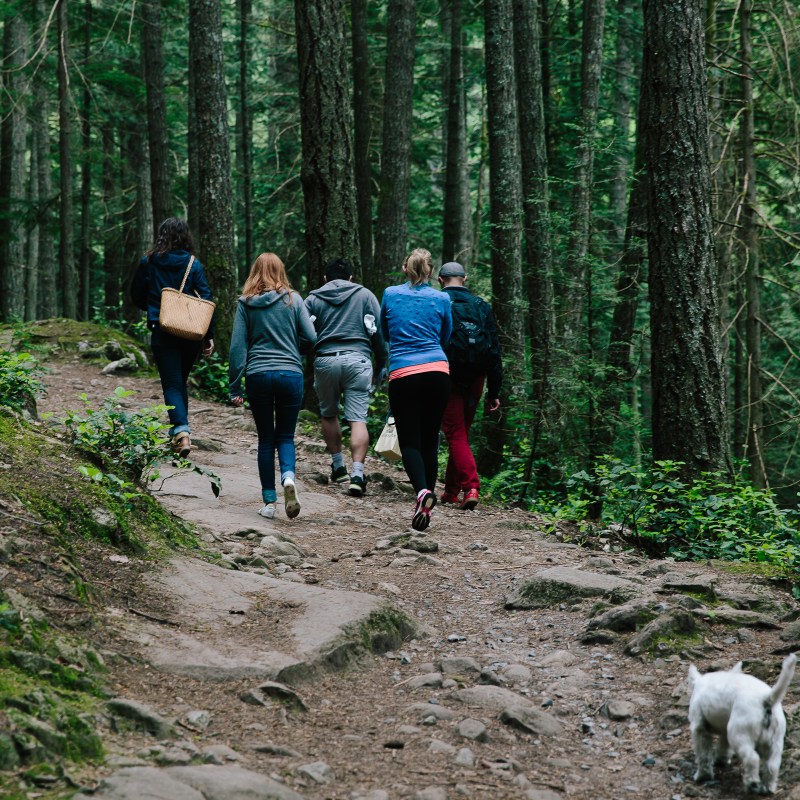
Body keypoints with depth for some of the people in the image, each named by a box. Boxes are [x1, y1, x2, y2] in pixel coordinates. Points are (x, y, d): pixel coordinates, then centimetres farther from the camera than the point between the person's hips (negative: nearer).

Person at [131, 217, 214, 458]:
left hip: (162, 331, -2)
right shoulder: (193, 264, -1)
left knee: (172, 383, -3)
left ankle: (181, 431, -22)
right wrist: (209, 335, 1)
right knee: (181, 380, 20)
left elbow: (136, 296, 9)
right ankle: (180, 426, 26)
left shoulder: (148, 263, 0)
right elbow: (206, 299, -4)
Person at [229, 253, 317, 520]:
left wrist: (235, 387, 3)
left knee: (266, 438, 10)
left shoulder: (245, 303, 2)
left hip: (258, 375, 0)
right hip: (291, 375, 0)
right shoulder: (292, 299, 1)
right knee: (285, 436, 11)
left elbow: (237, 346, 0)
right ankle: (288, 475, -19)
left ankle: (269, 501, 6)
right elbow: (311, 338, 0)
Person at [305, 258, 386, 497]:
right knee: (358, 419, -4)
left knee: (328, 415, 21)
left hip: (325, 360, 1)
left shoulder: (313, 299, 11)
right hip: (357, 360, -1)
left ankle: (338, 466, 26)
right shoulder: (365, 295, 11)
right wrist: (381, 365, 15)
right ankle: (357, 473, -17)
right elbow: (378, 332, 7)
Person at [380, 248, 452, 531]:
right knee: (430, 440, 11)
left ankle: (422, 490, -26)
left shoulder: (390, 295, 5)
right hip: (437, 372, 1)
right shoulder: (441, 299, 5)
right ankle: (427, 500, 9)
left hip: (402, 374, -1)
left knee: (409, 441, 0)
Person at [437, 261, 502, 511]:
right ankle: (451, 490, 24)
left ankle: (471, 487, -19)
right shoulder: (481, 306, 8)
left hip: (447, 378, -4)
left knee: (456, 435, -2)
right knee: (462, 432, 17)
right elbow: (494, 351, 7)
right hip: (475, 378, 4)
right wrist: (494, 392, 11)